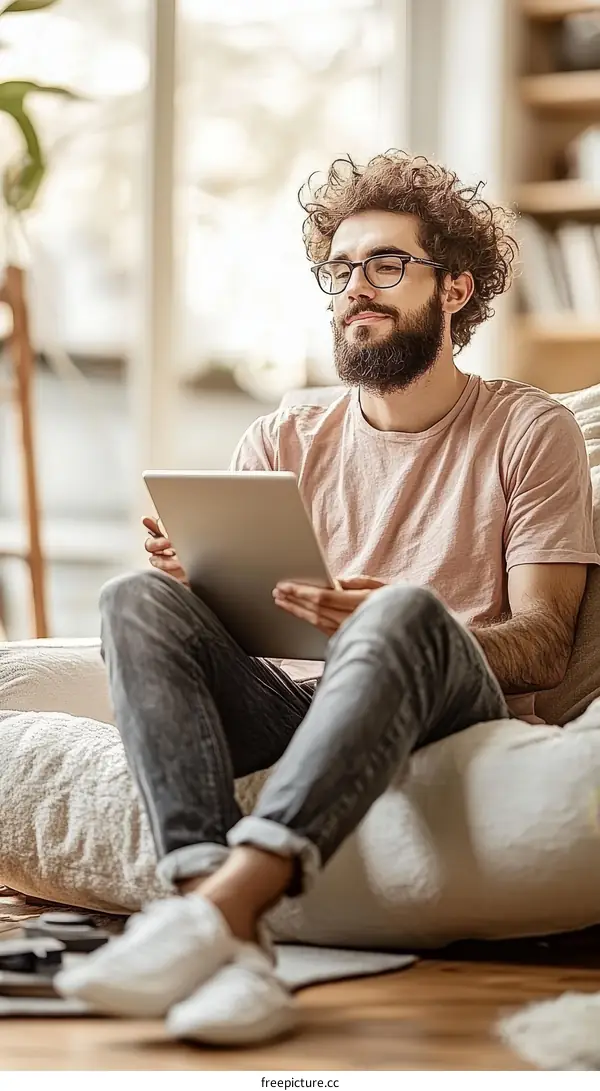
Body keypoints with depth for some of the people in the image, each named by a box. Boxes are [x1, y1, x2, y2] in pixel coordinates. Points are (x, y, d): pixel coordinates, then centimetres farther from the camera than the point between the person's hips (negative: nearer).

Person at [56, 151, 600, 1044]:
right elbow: (226, 619, 14)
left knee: (404, 615, -37)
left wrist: (396, 626, -20)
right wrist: (190, 574, -12)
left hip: (455, 709, -3)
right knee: (140, 601, -25)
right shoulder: (284, 442, 21)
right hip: (291, 699, 3)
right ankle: (230, 941, -45)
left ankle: (224, 902, -55)